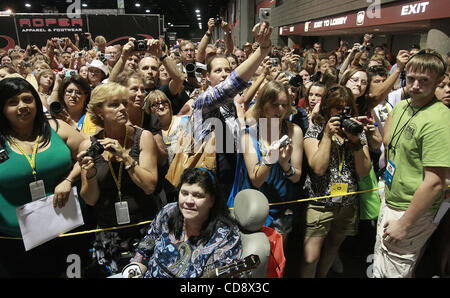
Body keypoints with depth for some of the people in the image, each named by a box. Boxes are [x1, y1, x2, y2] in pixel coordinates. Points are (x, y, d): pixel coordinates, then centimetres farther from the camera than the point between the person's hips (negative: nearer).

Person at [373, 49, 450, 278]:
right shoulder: (401, 106, 3)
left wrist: (404, 224, -20)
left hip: (412, 212, -8)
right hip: (389, 202, 8)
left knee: (394, 271, 8)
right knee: (379, 269, 23)